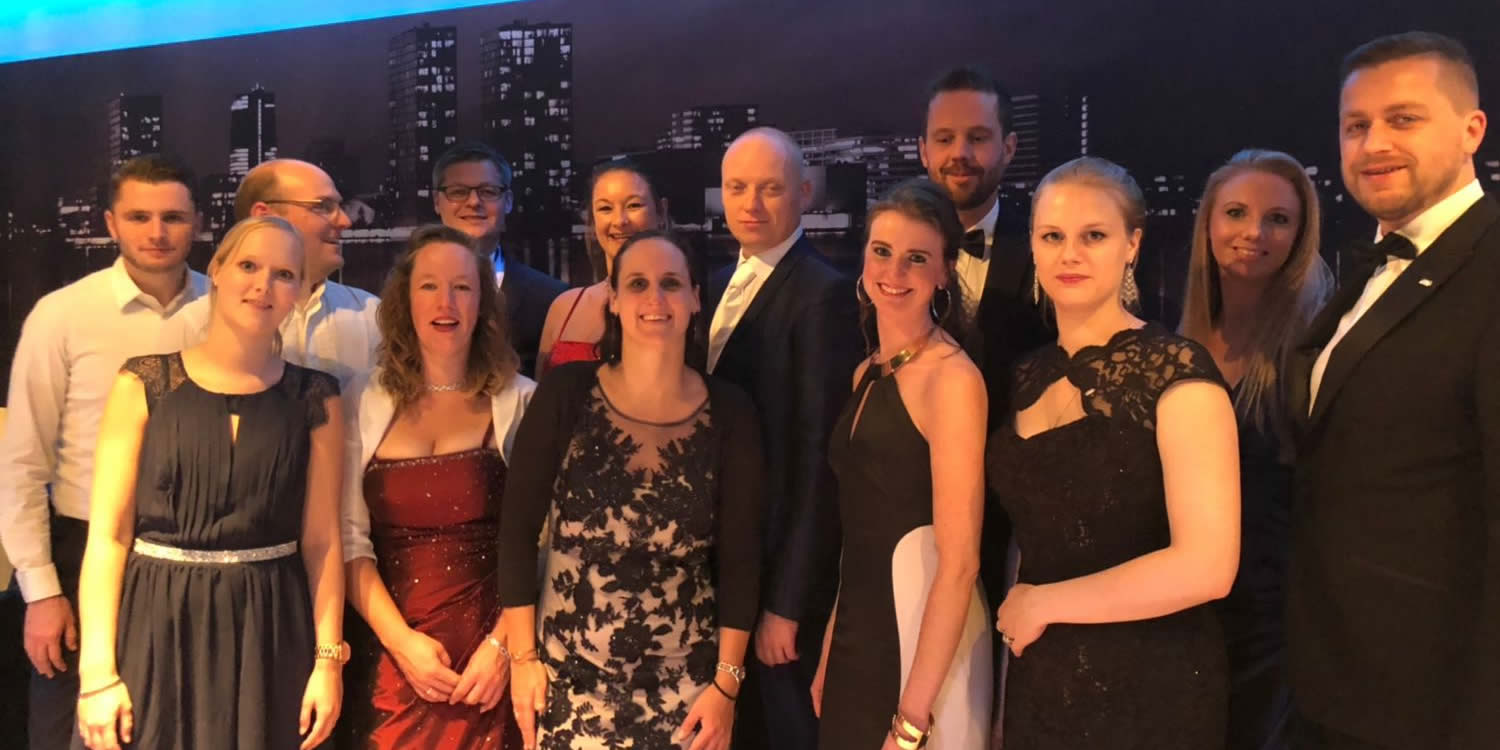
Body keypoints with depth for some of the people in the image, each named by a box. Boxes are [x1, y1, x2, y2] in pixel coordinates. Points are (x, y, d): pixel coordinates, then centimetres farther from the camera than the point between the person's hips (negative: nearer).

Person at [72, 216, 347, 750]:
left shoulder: (315, 398, 2)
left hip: (269, 636, 1)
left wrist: (329, 660, -6)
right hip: (155, 630, 0)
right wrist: (97, 669, -9)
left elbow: (322, 539, 1)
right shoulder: (144, 383, -1)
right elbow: (108, 533, -4)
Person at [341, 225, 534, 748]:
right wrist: (402, 641, -9)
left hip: (490, 660, -1)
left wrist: (503, 645, -12)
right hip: (390, 658, 2)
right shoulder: (367, 401, 5)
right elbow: (350, 537, 1)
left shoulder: (521, 401, 0)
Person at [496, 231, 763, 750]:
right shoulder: (565, 393, -7)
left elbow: (740, 558, -1)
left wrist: (727, 683, -3)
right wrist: (522, 657, -3)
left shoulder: (729, 413, -4)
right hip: (568, 678, 0)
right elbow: (518, 528, -3)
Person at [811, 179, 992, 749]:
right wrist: (830, 654, 10)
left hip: (921, 635, -7)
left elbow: (959, 563, -20)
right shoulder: (866, 374, 8)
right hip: (857, 633, 7)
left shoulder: (954, 378, -17)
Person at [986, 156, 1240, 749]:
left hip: (1149, 690, -6)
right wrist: (1014, 614, 0)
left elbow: (1206, 565, -21)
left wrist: (1042, 603, -14)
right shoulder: (1028, 376, 5)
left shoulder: (1175, 370, -14)